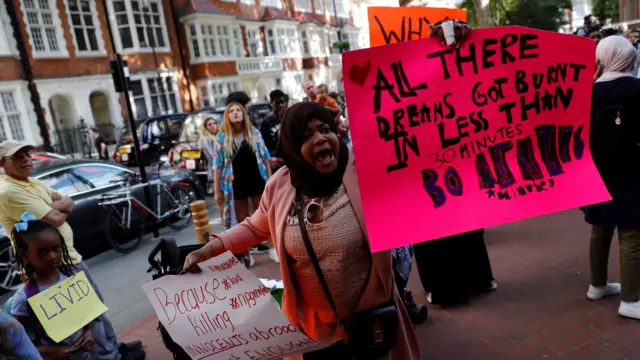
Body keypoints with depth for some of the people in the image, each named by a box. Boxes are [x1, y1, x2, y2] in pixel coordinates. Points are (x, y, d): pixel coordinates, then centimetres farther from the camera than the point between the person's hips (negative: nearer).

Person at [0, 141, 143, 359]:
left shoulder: (34, 183, 10)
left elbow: (68, 202, 8)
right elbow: (54, 220, -26)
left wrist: (54, 207, -13)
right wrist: (61, 208, -4)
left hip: (70, 255, 10)